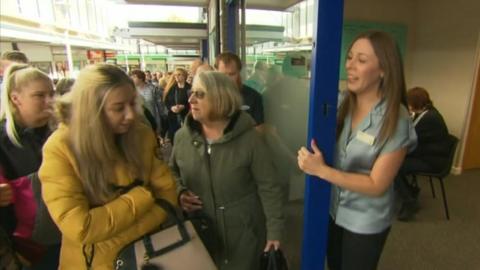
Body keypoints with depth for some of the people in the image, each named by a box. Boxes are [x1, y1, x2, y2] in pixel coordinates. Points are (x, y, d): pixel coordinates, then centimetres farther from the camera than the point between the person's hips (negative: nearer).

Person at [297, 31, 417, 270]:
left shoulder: (396, 120, -22)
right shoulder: (341, 103, -9)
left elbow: (376, 185, -22)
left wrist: (321, 170, -28)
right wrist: (310, 159, -18)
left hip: (366, 222, -4)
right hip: (332, 209, 4)